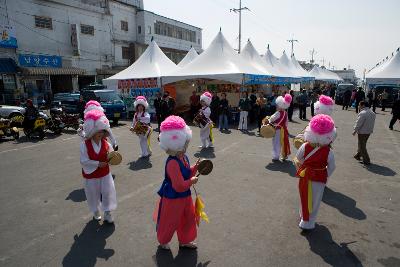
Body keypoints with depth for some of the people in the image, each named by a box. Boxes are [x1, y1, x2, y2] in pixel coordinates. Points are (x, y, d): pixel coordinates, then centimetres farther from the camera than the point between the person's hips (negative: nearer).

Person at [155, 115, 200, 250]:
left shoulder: (184, 157, -3)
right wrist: (192, 181, -18)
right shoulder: (173, 163, -32)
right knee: (170, 222, 15)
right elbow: (180, 186, -32)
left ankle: (184, 241, 46)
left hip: (185, 196, 9)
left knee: (188, 218, 22)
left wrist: (195, 167, -4)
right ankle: (163, 241, 44)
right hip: (173, 198, -9)